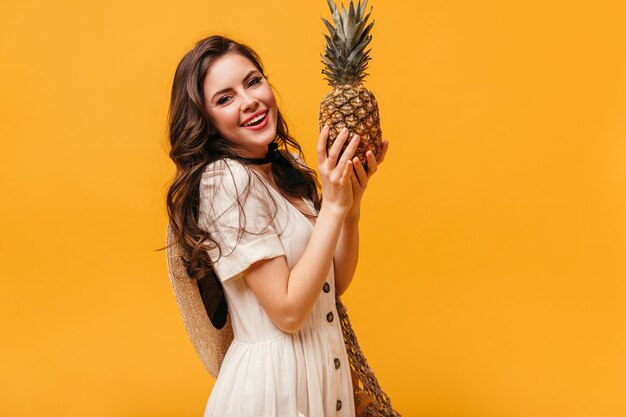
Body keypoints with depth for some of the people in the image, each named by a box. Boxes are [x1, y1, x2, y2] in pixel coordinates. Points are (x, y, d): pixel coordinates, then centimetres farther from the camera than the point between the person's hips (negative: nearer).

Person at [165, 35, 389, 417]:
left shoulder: (290, 167, 2)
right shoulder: (225, 181, -20)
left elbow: (335, 283, 3)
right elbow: (288, 312, -21)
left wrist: (351, 202, -10)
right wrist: (333, 206, -22)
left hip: (325, 366, 7)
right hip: (271, 380, -7)